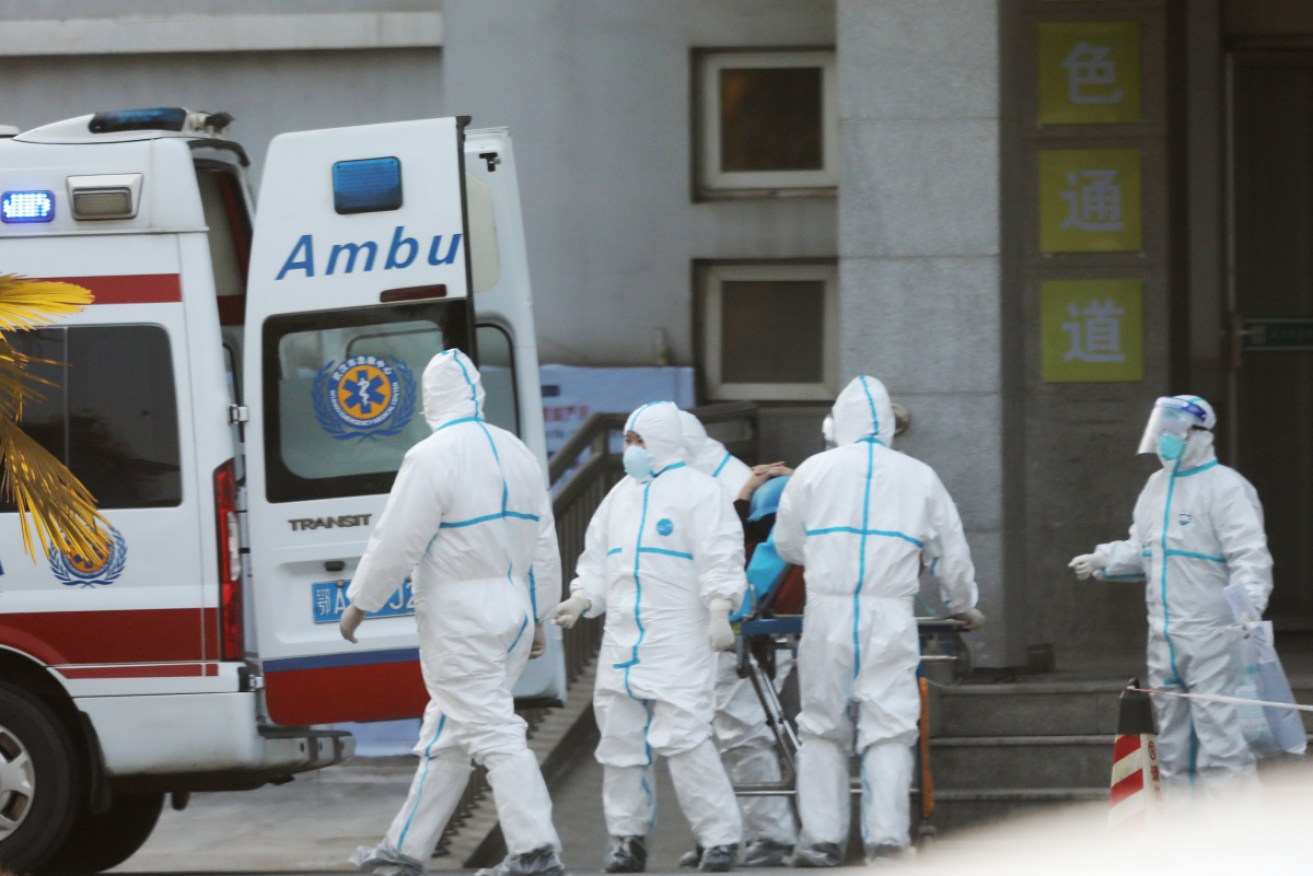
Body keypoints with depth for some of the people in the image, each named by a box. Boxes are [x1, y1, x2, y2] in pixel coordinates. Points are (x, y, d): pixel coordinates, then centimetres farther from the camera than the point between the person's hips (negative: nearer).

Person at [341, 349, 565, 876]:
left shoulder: (432, 457, -14)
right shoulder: (517, 454, 11)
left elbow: (396, 541, -14)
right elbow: (544, 543, 15)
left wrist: (360, 603, -2)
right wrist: (539, 616, 22)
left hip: (460, 618, -8)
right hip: (512, 611, 8)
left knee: (491, 729, -8)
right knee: (445, 738, 14)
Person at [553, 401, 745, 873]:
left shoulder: (697, 492, -4)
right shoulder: (620, 495, 18)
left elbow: (719, 559, -11)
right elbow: (597, 558, 22)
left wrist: (719, 613, -20)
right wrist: (580, 599, 7)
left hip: (678, 642, -7)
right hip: (623, 639, 7)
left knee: (684, 738, -14)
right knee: (620, 740, 7)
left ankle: (721, 836, -8)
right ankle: (628, 836, 17)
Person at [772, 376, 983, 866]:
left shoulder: (815, 470, 6)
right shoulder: (919, 477, 9)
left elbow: (786, 544, 15)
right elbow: (953, 552, 18)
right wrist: (962, 605, 35)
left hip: (827, 610, 0)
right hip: (890, 616, 0)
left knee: (823, 728, 9)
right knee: (889, 729, -1)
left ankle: (821, 838, 7)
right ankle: (887, 839, -9)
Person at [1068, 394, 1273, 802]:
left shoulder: (1225, 487, -9)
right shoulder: (1157, 486, 17)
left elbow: (1249, 555, -18)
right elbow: (1142, 551, 28)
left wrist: (1248, 602, -33)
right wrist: (1104, 559, 10)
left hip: (1212, 636, -9)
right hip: (1164, 638, 9)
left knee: (1218, 737, -14)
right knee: (1173, 748, 14)